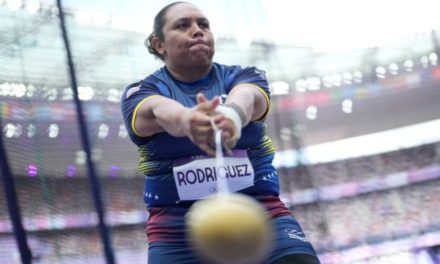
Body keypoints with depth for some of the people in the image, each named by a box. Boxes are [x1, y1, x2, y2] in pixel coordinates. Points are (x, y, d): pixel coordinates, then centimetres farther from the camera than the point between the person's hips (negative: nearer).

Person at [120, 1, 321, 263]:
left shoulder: (242, 76, 7)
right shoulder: (142, 92, 4)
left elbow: (245, 98, -19)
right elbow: (160, 111, -21)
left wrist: (232, 114, -45)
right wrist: (187, 119, -47)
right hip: (178, 227, 0)